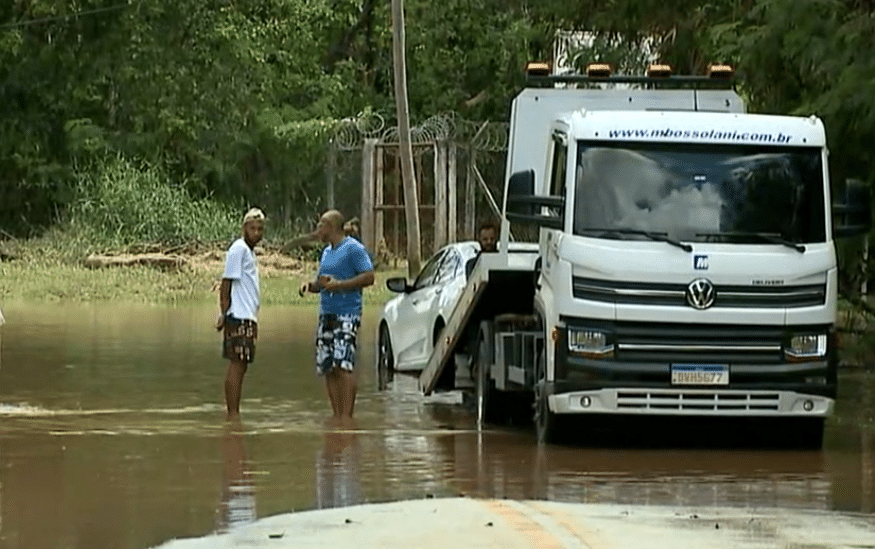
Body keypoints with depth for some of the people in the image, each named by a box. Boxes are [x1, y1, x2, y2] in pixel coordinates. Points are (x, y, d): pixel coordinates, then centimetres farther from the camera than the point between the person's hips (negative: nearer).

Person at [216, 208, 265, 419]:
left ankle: (234, 413, 10)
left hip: (248, 317, 10)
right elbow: (227, 283, -12)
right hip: (239, 316, -10)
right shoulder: (239, 249, -9)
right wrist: (224, 312, -17)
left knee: (240, 365, 8)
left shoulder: (249, 251, 19)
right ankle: (232, 413, -10)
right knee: (237, 364, -10)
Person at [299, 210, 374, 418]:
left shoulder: (353, 248, -5)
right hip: (326, 315, 9)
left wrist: (339, 284, -19)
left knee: (343, 366, -16)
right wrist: (310, 285, 7)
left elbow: (369, 277, -12)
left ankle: (347, 415, -18)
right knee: (327, 369, 5)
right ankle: (337, 416, 9)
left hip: (347, 315, -9)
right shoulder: (326, 252, 21)